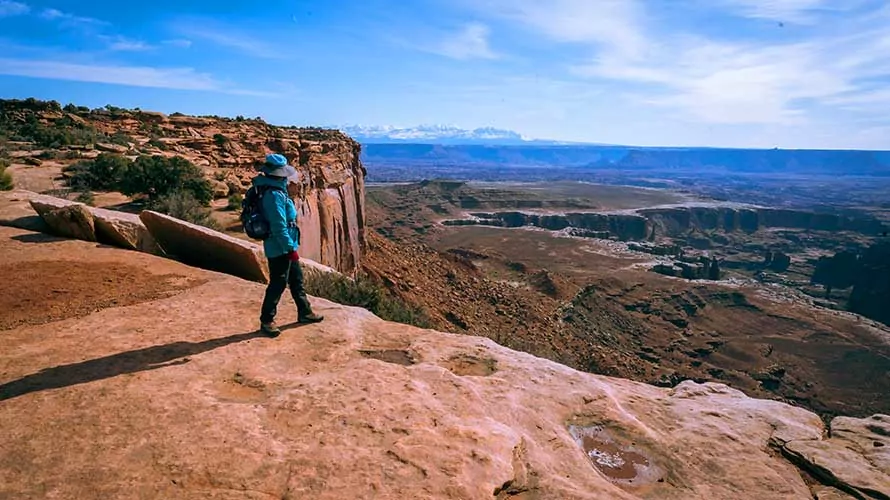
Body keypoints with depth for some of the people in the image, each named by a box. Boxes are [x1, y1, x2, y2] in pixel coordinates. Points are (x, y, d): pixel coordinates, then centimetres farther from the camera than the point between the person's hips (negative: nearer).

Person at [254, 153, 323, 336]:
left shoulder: (275, 190, 9)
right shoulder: (274, 195, -23)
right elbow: (279, 227, -25)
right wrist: (290, 248, -21)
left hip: (285, 247, 10)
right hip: (280, 248, -10)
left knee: (296, 280, 19)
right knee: (278, 284, 0)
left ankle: (304, 312, 31)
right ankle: (266, 321, 13)